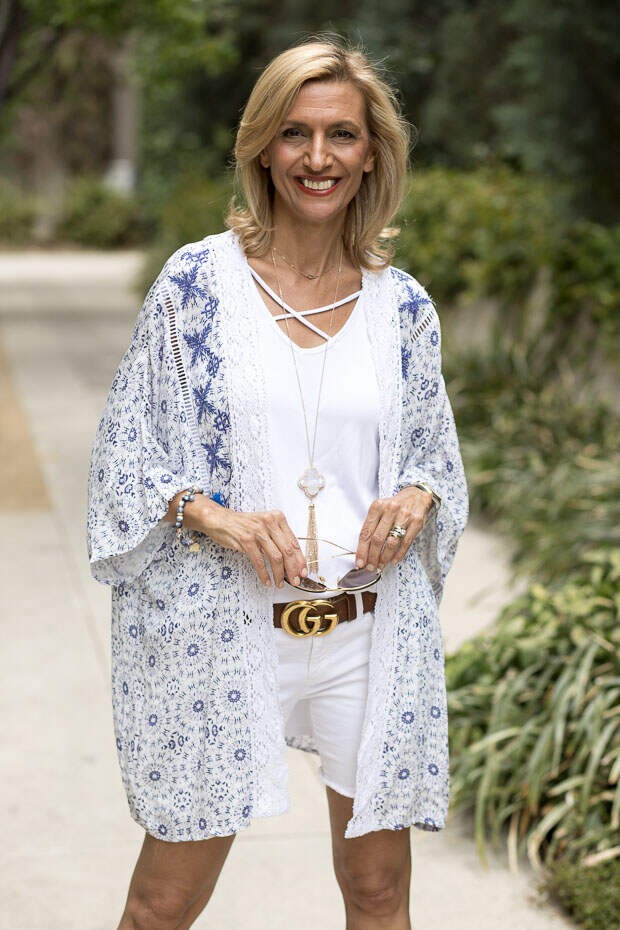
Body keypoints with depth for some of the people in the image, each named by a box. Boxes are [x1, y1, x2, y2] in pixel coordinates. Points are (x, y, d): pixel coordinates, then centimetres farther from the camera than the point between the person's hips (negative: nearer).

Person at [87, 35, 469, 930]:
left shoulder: (404, 306, 5)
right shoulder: (198, 280, -3)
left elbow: (436, 452, 15)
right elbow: (126, 447, 0)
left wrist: (417, 498, -8)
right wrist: (215, 517, -17)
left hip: (371, 633, 3)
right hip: (219, 628, -2)